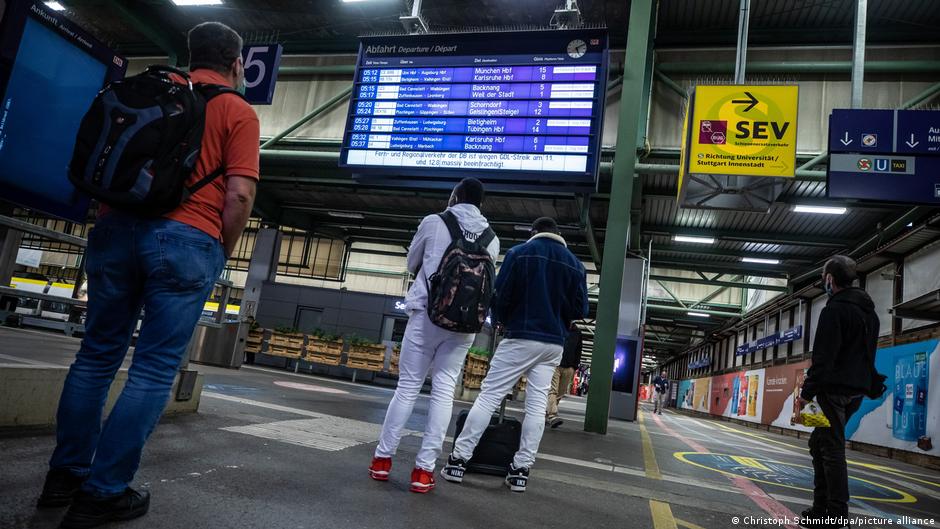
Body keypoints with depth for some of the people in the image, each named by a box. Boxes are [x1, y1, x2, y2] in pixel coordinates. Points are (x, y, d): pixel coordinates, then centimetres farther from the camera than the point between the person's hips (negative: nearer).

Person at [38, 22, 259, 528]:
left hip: (117, 229, 5)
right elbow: (239, 193, -9)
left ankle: (66, 474, 24)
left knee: (97, 354, 15)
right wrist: (221, 255, 3)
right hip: (186, 240, -5)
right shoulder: (239, 112, 2)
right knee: (153, 370, 2)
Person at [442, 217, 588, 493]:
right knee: (537, 403, 7)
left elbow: (500, 294, -5)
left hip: (521, 338, -3)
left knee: (489, 395, 0)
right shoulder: (575, 264, 7)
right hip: (554, 343, 3)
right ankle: (521, 470, 9)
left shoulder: (520, 252, -2)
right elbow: (580, 309, 4)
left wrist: (503, 320, 14)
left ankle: (459, 460, 1)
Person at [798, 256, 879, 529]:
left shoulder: (834, 310, -12)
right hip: (857, 390, 9)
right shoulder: (870, 311, 17)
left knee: (832, 449, -5)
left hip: (835, 388, -9)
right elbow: (868, 355, 20)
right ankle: (821, 507, 18)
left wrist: (806, 392, -15)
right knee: (819, 443, 15)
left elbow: (823, 358, -18)